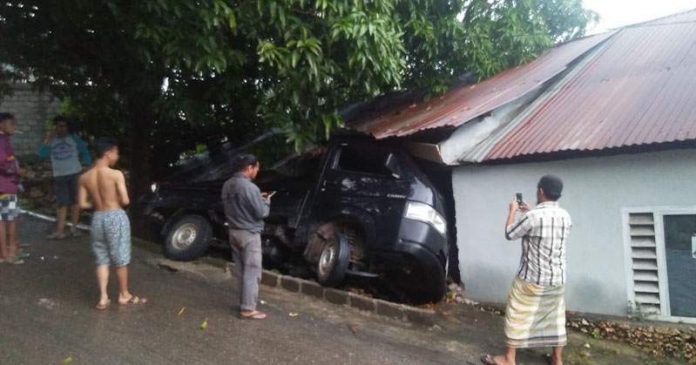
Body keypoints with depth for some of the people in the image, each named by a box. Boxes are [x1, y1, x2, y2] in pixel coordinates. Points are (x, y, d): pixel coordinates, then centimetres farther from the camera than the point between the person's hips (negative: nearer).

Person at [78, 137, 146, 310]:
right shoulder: (116, 174, -14)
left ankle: (103, 298, 10)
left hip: (98, 218, 5)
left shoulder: (84, 177, 1)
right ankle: (124, 295, 22)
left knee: (102, 260, 13)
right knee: (121, 259, 9)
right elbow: (125, 201, -15)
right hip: (116, 217, -4)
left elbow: (82, 204, 2)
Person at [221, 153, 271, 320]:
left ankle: (245, 302, 27)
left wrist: (257, 199, 15)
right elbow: (261, 213, -17)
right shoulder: (250, 187, -22)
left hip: (234, 232, 8)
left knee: (241, 271, 17)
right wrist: (266, 201, 2)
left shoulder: (227, 185, 5)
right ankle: (248, 309, 3)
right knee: (252, 272, -1)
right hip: (249, 234, -8)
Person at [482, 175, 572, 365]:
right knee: (556, 318, 17)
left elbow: (509, 234, -6)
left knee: (518, 317, 6)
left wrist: (512, 211, 6)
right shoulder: (565, 216, 0)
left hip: (532, 279, -6)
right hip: (558, 279, 6)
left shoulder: (532, 216, -21)